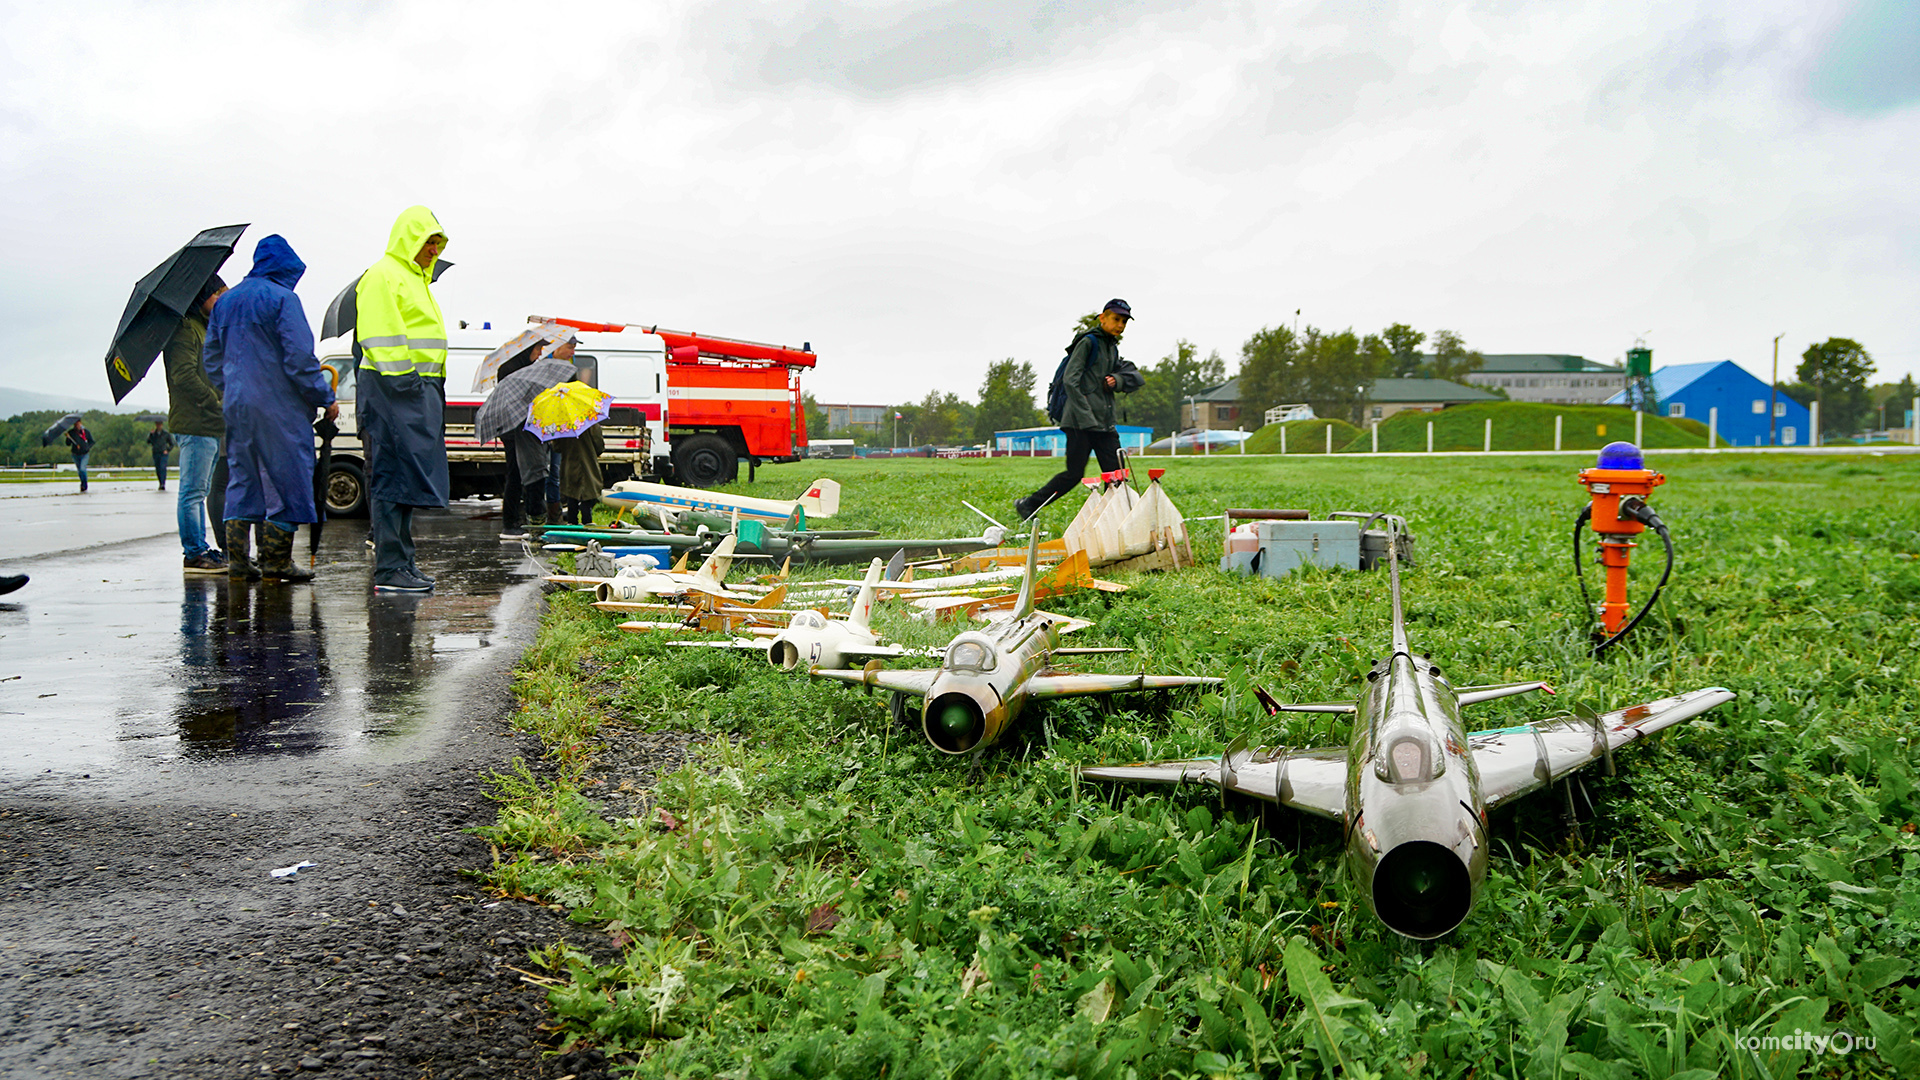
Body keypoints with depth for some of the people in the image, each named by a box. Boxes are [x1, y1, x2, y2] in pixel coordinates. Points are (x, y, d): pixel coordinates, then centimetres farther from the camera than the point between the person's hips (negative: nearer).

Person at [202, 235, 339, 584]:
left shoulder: (226, 301, 15)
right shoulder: (282, 299, -9)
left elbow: (211, 359, 20)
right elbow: (300, 358, -15)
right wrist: (325, 397, -7)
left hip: (236, 407, 7)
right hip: (278, 407, -7)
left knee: (242, 480, 12)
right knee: (284, 479, -1)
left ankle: (237, 559, 9)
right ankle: (275, 561, -1)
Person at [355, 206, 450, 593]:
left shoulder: (416, 279, 25)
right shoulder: (382, 277, -7)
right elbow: (379, 338, -16)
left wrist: (433, 394, 23)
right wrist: (401, 382, -22)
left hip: (420, 389, 10)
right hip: (394, 389, -10)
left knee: (408, 480, 11)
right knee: (393, 480, -10)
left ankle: (402, 562, 17)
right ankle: (389, 569, -9)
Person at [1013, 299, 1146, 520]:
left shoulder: (1113, 348, 19)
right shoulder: (1088, 342, -5)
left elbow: (1136, 379, 18)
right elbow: (1070, 380, -13)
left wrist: (1118, 380, -6)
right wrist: (1086, 416, -20)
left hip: (1105, 423, 8)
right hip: (1080, 421, -8)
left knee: (1116, 475, 0)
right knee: (1074, 474, -4)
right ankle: (1028, 506, 9)